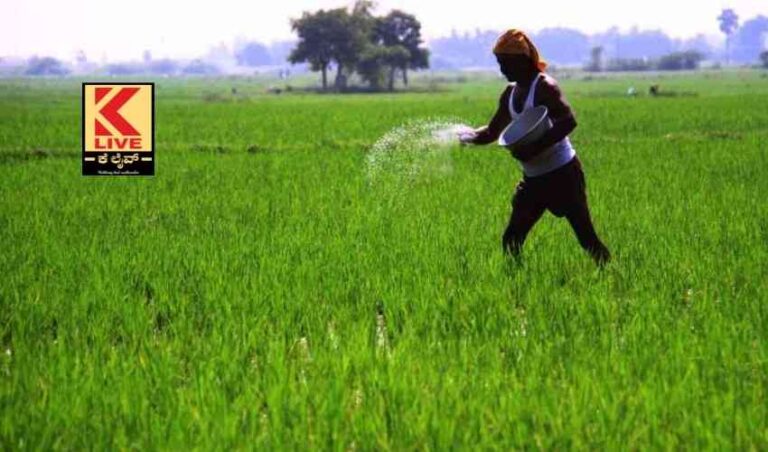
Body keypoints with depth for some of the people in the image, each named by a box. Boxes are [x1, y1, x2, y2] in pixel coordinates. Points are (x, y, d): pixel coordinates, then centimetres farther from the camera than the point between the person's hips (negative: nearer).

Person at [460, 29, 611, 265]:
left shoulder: (544, 87, -15)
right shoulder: (510, 93, 10)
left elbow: (568, 121, -28)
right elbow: (492, 132, 18)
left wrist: (535, 148, -33)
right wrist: (469, 135, -2)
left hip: (562, 174, -8)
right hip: (533, 179, 8)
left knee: (586, 237, -6)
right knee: (511, 241, 6)